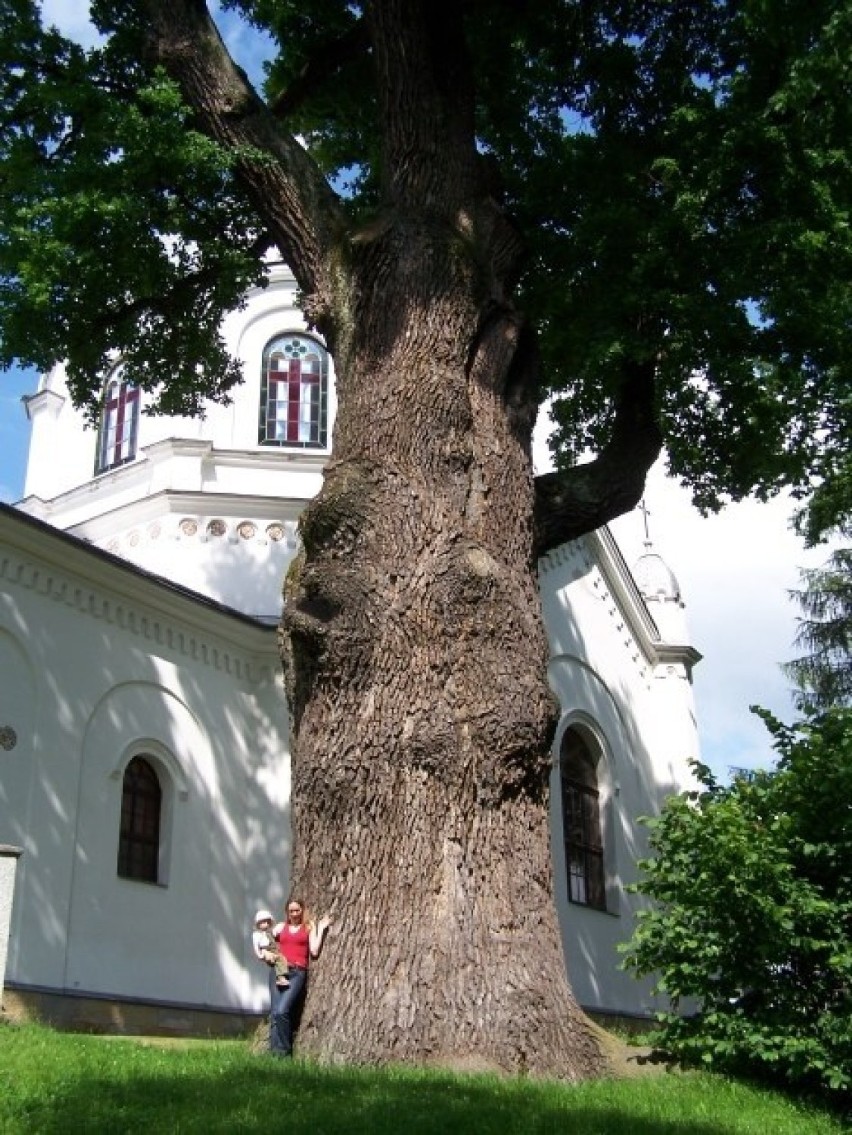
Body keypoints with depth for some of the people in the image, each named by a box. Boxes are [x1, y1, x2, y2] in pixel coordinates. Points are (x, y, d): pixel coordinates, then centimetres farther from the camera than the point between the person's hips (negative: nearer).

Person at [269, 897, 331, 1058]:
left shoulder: (309, 927, 11)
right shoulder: (281, 927, 18)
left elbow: (314, 951, 1)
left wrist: (321, 929, 1)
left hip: (298, 973, -3)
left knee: (282, 1011, -18)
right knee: (274, 1014, -3)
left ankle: (284, 1050, -8)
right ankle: (274, 1050, 2)